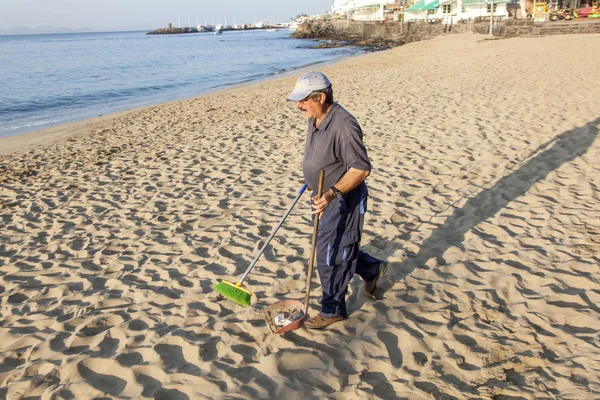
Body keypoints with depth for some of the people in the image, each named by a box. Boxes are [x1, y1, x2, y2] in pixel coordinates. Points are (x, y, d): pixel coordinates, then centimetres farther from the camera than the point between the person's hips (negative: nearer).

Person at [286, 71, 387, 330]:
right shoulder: (315, 119, 1)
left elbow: (361, 169, -28)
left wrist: (332, 193, -37)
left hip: (343, 201, -9)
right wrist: (312, 181, 29)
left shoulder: (343, 125, -28)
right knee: (339, 248, 22)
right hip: (325, 197, 9)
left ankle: (333, 310, 20)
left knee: (330, 256, 1)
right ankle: (372, 269, 46)